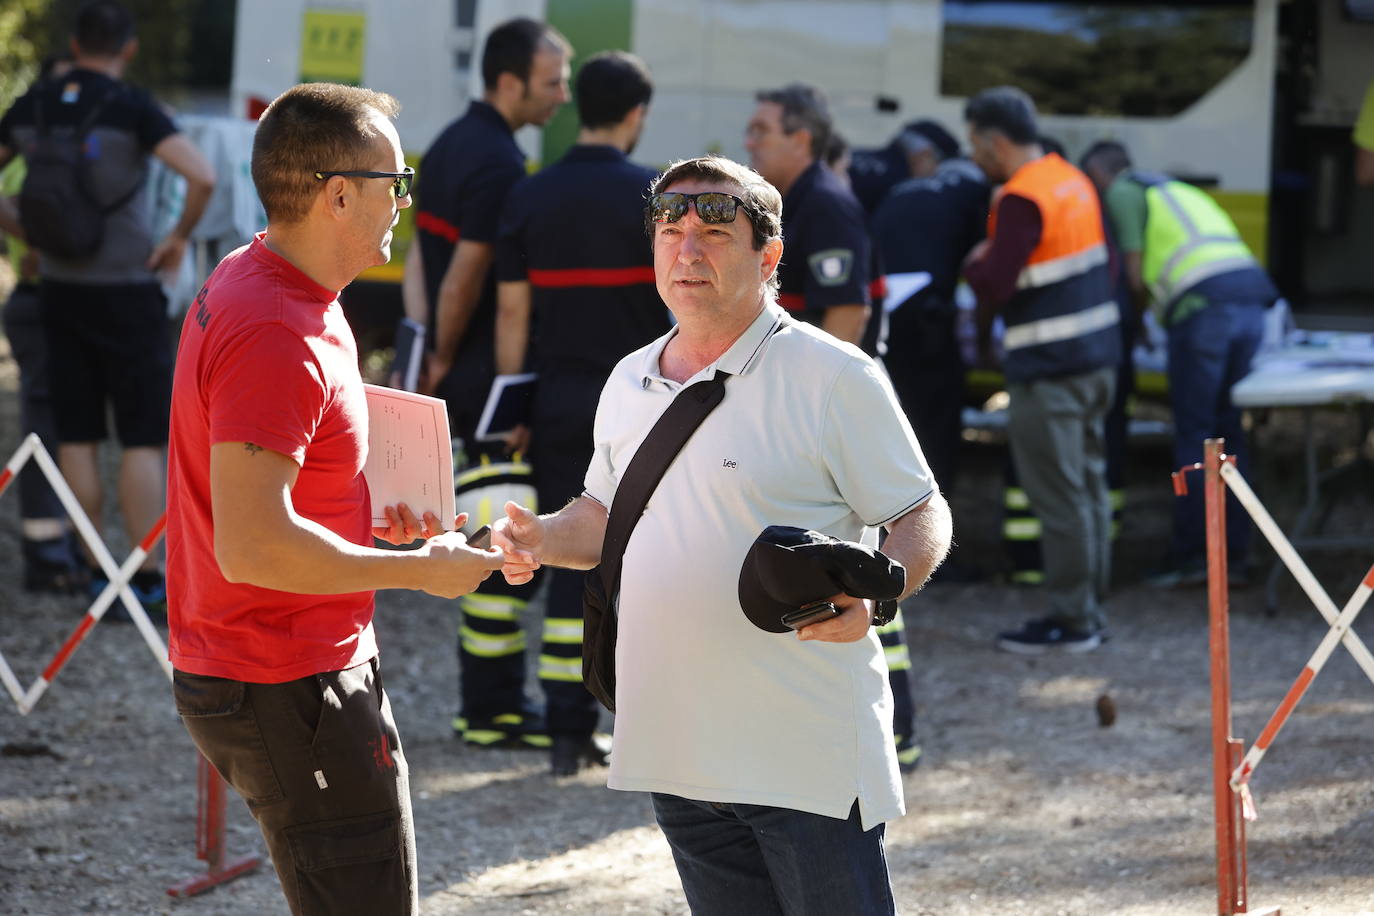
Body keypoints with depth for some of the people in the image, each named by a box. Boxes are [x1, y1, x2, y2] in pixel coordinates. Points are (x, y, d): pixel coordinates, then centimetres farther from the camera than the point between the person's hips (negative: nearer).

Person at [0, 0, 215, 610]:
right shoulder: (132, 109, -13)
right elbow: (202, 177, -24)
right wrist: (180, 238, -9)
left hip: (60, 289, 4)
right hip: (127, 290, -4)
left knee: (76, 438, 9)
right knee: (142, 440, 0)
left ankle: (98, 577, 11)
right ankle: (147, 579, -3)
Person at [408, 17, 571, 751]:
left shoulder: (450, 145, 14)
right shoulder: (498, 163, -18)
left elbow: (419, 253, 18)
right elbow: (465, 278, -20)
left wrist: (432, 356, 16)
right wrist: (445, 359, -6)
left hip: (462, 378, 10)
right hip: (494, 380, -10)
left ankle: (498, 696, 20)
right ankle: (489, 713, -1)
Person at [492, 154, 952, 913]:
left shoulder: (833, 377, -7)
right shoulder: (630, 382, 13)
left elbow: (923, 517, -6)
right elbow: (607, 515, 26)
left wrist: (871, 593, -26)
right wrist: (543, 539, 4)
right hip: (678, 750, 6)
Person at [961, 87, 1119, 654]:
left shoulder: (1021, 199, -18)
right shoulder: (1074, 180, 11)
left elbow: (995, 286, -22)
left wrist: (975, 264, 0)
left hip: (1049, 371, -9)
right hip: (1098, 353, 9)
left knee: (1058, 496, -3)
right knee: (1088, 486, 14)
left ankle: (1072, 620, 1)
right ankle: (1090, 609, 21)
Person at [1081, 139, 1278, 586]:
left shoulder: (1121, 193, 9)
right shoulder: (1176, 191, 33)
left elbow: (1135, 275, 1)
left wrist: (1136, 314, 19)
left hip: (1203, 305, -7)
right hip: (1251, 298, 7)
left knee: (1193, 435, -3)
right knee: (1228, 430, 11)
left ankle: (1190, 557, -2)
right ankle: (1232, 556, 11)